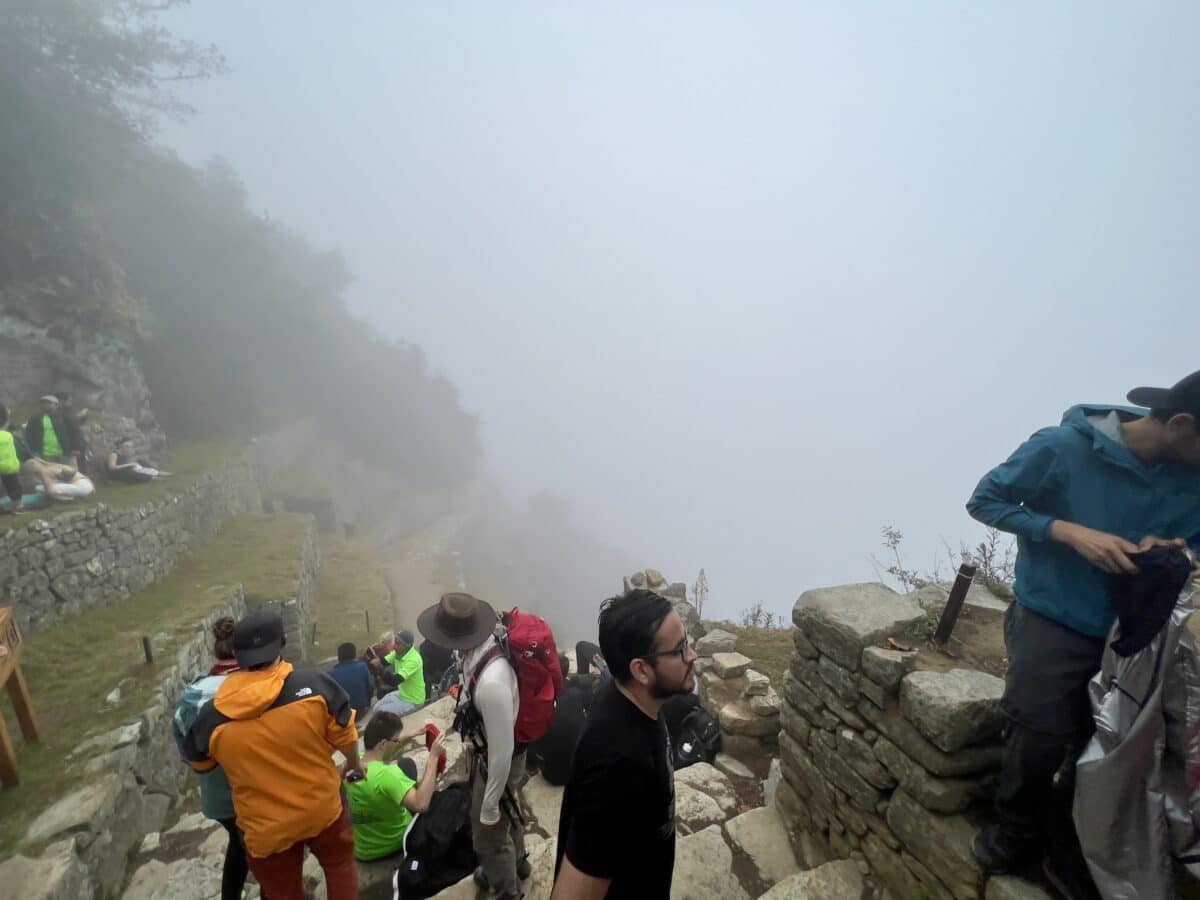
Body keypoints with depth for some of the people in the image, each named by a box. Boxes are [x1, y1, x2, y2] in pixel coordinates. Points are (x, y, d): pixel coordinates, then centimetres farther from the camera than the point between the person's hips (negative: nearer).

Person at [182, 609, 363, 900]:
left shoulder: (213, 716, -16)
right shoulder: (315, 685, -22)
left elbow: (198, 763, 5)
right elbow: (345, 737, -10)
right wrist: (354, 764, 12)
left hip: (266, 828, 1)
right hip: (321, 808, -1)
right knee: (340, 865, 28)